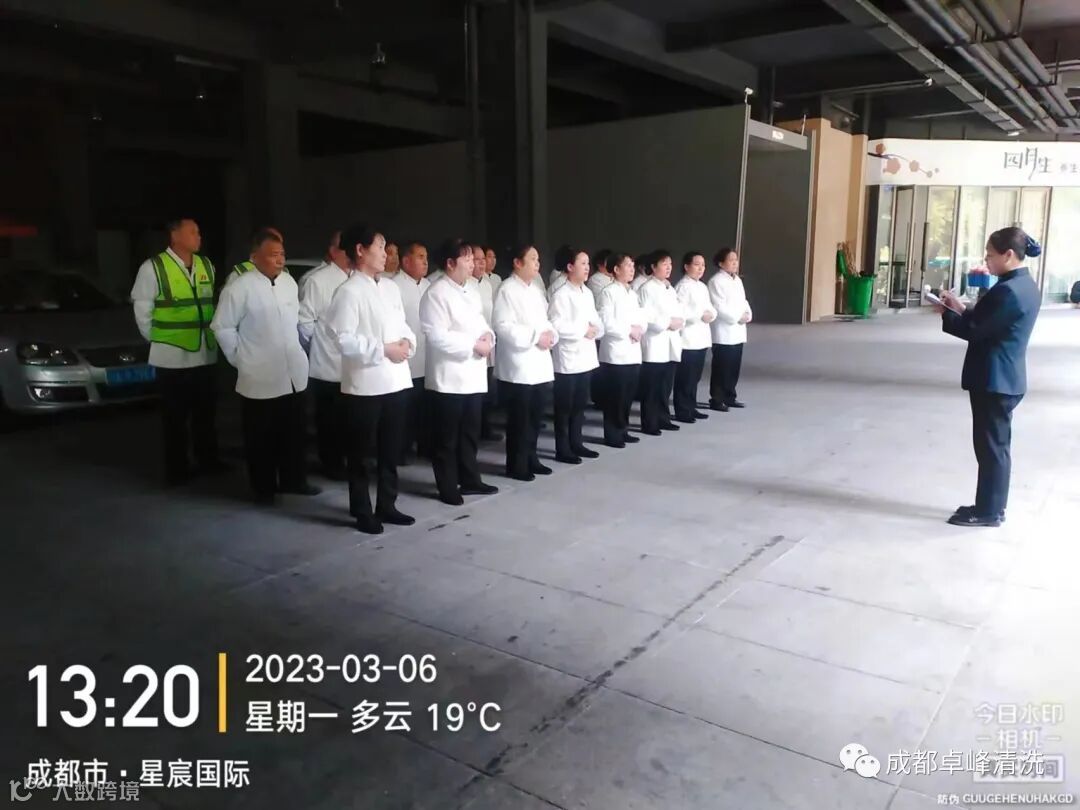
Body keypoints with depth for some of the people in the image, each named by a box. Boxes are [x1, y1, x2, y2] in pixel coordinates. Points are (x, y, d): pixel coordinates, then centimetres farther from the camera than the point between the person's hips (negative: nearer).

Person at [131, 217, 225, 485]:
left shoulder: (206, 265, 7)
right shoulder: (153, 267, -9)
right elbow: (142, 310, -4)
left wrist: (212, 334, 6)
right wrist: (158, 340, 1)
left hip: (205, 354, 5)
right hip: (172, 356, -5)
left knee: (206, 412, 14)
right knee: (175, 416, 6)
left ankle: (208, 460, 28)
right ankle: (177, 469, 17)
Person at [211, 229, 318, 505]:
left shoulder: (289, 281, 5)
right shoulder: (239, 288, -12)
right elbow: (222, 327, -6)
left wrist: (298, 346, 10)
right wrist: (239, 357, -5)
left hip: (293, 373, 5)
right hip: (260, 378, -5)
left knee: (294, 432, 15)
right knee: (261, 437, 8)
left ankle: (293, 480, 30)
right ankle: (264, 488, 21)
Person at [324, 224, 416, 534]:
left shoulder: (390, 287, 11)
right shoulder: (349, 291, -10)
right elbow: (345, 340, -16)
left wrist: (407, 342, -4)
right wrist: (383, 349, -17)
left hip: (396, 380, 7)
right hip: (365, 384, -7)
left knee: (391, 450, 16)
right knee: (360, 452, 7)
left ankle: (386, 505, 29)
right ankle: (362, 512, 19)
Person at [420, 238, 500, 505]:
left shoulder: (468, 292, 16)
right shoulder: (436, 294, -12)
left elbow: (480, 322, 21)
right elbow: (437, 336, -20)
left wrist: (488, 336, -3)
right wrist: (474, 345, -18)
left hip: (473, 376, 8)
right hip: (449, 378, -8)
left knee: (470, 433, 16)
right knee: (448, 437, 3)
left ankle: (469, 480, 28)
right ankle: (448, 487, 13)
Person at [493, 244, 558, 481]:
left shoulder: (535, 290, 16)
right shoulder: (507, 290, -10)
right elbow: (502, 326, -19)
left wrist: (550, 335, -2)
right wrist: (535, 337, -18)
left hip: (540, 365, 8)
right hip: (518, 367, -8)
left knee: (535, 417, 13)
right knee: (519, 419, 1)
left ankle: (530, 458, 26)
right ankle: (516, 464, 12)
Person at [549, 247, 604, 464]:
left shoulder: (587, 293, 12)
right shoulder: (560, 295, -12)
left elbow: (596, 319, 15)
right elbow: (556, 326, -20)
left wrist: (596, 329, -7)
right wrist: (583, 330, -14)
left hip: (586, 357, 8)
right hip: (568, 359, -7)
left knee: (580, 404, 14)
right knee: (564, 406, 2)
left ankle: (576, 443, 25)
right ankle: (562, 449, 10)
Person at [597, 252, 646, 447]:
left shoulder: (632, 294, 17)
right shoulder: (608, 292, -7)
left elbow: (642, 318, 15)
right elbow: (606, 323, -16)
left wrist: (639, 329, -6)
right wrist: (629, 330, -12)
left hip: (633, 353, 7)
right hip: (615, 353, -7)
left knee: (628, 395, 12)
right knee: (614, 396, 0)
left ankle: (622, 430, 23)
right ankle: (612, 435, 8)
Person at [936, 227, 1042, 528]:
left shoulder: (1008, 290, -21)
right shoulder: (1026, 286, 11)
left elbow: (977, 332, -18)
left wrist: (946, 314, -5)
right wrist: (962, 308, 8)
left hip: (994, 379, -10)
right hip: (1007, 377, 10)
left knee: (990, 445, -1)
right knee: (997, 444, 16)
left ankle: (988, 511, 8)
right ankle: (993, 506, 26)